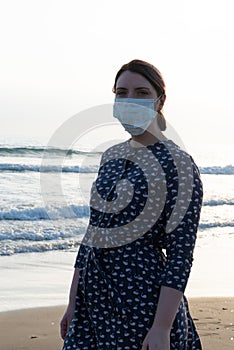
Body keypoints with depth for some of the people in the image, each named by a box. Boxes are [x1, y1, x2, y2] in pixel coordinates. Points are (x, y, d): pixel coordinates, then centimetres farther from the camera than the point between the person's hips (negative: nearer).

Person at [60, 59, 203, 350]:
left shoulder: (177, 163, -10)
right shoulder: (111, 156, 11)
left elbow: (180, 255, -15)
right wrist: (73, 303, 14)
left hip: (144, 301, -6)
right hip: (95, 298, 6)